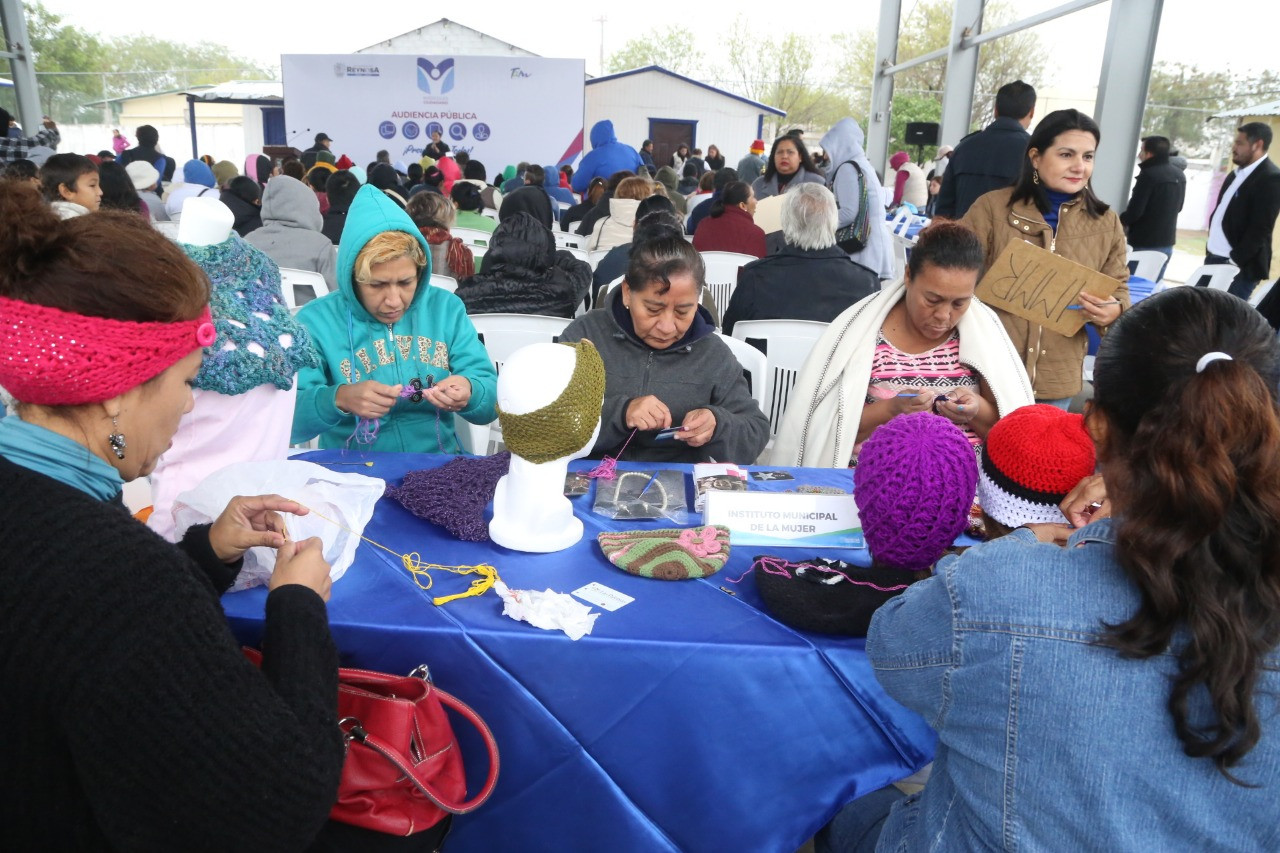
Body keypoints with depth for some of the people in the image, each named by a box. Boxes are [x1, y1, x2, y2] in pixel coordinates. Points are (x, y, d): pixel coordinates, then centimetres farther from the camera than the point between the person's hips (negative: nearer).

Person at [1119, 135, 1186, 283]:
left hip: (1145, 243, -8)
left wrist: (1121, 221, 0)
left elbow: (1135, 211, -19)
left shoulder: (1149, 174, -17)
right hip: (1167, 242, 8)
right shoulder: (1179, 175, 10)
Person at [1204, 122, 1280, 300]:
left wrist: (1235, 260, -20)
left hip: (1240, 265, -8)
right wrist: (1209, 250, 12)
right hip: (1214, 258, 8)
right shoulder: (1237, 173, 15)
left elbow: (1260, 228, -18)